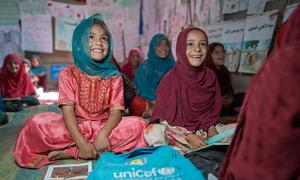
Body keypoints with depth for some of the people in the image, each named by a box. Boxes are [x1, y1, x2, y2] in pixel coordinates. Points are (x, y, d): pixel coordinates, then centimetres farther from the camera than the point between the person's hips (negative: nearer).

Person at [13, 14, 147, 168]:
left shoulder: (114, 76, -1)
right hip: (75, 129, -2)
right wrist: (81, 142, -25)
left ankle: (70, 152, -22)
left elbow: (116, 111, -9)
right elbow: (68, 110, -12)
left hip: (104, 127, 3)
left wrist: (103, 134, -28)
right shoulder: (68, 74, -3)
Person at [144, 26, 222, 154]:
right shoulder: (171, 78, -10)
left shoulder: (210, 76, 3)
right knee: (152, 132, -32)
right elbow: (167, 114, -10)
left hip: (203, 130, 5)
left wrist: (211, 128, -7)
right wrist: (189, 137, -19)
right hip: (175, 130, -5)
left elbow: (214, 108, 11)